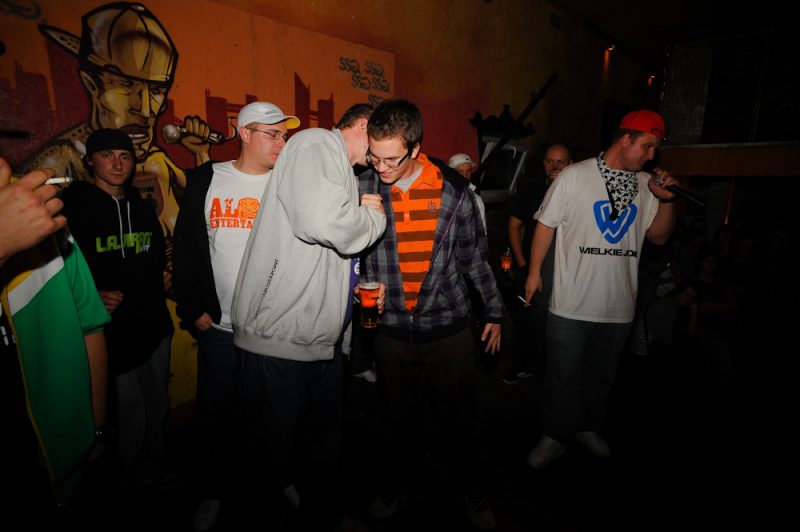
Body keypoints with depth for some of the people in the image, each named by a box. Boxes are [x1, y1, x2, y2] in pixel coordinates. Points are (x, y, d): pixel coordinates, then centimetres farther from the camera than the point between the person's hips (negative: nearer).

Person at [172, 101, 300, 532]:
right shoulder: (205, 179, 2)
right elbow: (186, 248, 4)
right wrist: (192, 310, 0)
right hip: (219, 326, 1)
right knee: (216, 413, 15)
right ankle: (213, 492, 38)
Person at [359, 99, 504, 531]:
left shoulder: (453, 191, -7)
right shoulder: (361, 189, -6)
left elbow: (474, 255, 3)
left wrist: (494, 311, 8)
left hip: (449, 328, 0)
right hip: (392, 330, 1)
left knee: (456, 416, 15)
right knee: (402, 416, 18)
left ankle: (468, 484, 42)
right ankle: (405, 480, 45)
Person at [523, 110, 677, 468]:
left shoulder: (646, 184, 6)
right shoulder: (575, 176, -7)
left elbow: (659, 237, 11)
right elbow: (546, 224, -4)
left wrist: (666, 200, -5)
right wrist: (534, 271, -5)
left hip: (619, 306, 5)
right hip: (571, 304, -5)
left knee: (601, 374, 20)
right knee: (563, 376, 6)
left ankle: (588, 426, 41)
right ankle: (555, 436, 25)